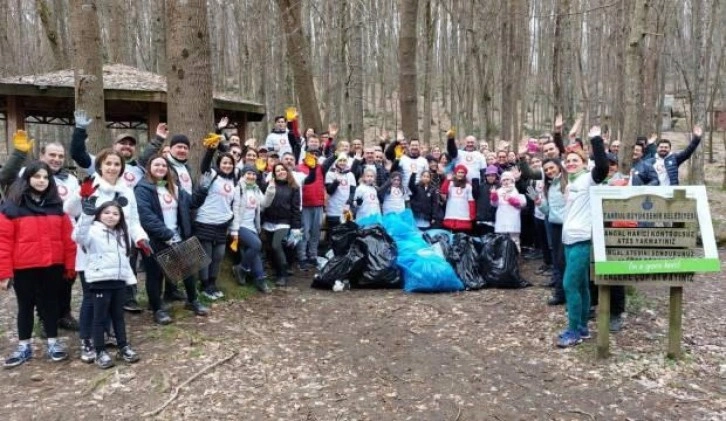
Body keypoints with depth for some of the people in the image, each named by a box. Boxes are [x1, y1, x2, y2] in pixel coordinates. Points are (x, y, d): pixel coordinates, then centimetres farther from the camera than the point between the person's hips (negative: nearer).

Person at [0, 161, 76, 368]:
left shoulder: (57, 205, 5)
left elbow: (67, 237, 4)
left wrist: (70, 265, 1)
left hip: (53, 266, 2)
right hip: (23, 268, -2)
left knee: (50, 304, 12)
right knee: (25, 306, 11)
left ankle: (53, 342, 23)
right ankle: (24, 346, 23)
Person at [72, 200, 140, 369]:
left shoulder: (122, 234, 17)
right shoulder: (94, 230, -7)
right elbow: (78, 236, -30)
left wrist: (131, 279, 17)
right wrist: (87, 214, -42)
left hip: (119, 280, 7)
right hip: (100, 281, -6)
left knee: (118, 315, 15)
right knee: (100, 317, 1)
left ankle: (123, 347, 22)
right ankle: (99, 351, 10)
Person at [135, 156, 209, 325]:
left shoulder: (174, 188, 14)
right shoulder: (143, 189, -11)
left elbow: (192, 201, 20)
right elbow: (146, 216, -21)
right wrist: (166, 234, -24)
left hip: (177, 239, 7)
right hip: (155, 241, -7)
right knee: (155, 274, 4)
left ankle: (192, 301, 31)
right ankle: (158, 309, 18)